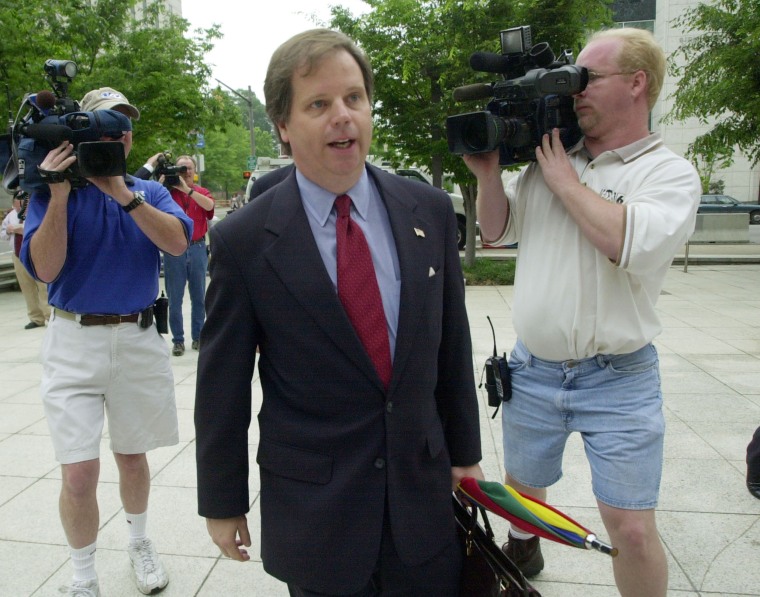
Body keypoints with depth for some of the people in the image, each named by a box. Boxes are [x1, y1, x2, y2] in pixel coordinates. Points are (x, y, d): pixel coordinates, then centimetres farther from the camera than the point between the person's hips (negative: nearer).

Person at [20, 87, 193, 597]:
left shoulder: (150, 192, 6)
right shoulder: (55, 192, 1)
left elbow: (178, 242, -14)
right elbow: (44, 269, -12)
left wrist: (123, 194, -21)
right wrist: (59, 194, -18)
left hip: (139, 340, 2)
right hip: (74, 342, -1)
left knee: (132, 457, 15)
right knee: (79, 474, -4)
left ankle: (140, 542, 41)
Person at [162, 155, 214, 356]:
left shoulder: (202, 192, 7)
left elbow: (209, 205, -15)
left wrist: (187, 189, -21)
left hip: (197, 248, 2)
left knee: (199, 296, 9)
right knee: (175, 298, 2)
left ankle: (197, 336, 20)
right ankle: (178, 340, 10)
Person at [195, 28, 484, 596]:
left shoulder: (429, 209, -3)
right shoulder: (242, 242, -12)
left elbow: (452, 342, 3)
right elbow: (221, 385, -5)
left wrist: (465, 449, 9)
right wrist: (222, 503, 2)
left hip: (424, 489, 3)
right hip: (311, 507, -2)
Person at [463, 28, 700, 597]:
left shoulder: (670, 172, -8)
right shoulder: (547, 157, 6)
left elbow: (632, 244, -27)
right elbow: (497, 230, 11)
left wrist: (564, 180, -17)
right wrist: (489, 173, -5)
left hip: (618, 380, -4)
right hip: (532, 368, 5)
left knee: (632, 528, 1)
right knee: (522, 486, 23)